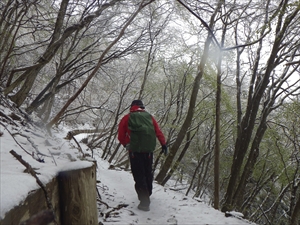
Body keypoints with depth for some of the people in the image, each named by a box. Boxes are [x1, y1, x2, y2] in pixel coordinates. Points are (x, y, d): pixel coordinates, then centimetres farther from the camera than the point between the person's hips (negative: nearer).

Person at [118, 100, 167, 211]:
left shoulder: (127, 118, 5)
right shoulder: (149, 117, 12)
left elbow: (120, 136, 4)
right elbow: (158, 132, 5)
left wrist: (127, 145, 20)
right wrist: (163, 144, 8)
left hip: (135, 150, -3)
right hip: (149, 150, 4)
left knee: (139, 175, -1)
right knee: (148, 172, 20)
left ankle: (145, 202, -9)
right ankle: (147, 194, 37)